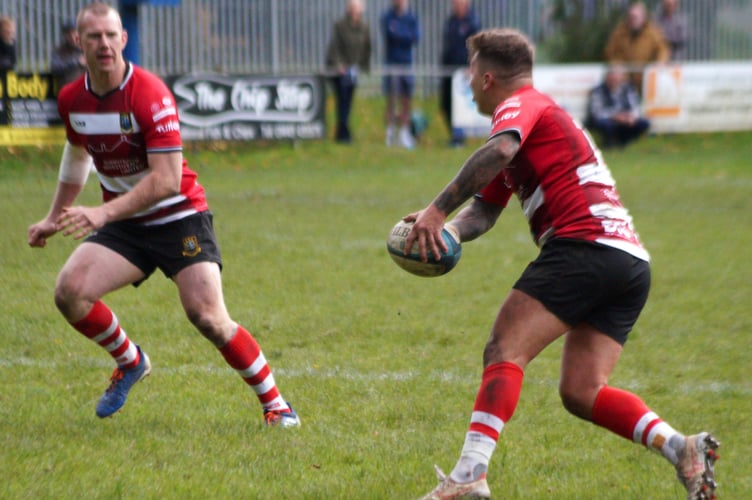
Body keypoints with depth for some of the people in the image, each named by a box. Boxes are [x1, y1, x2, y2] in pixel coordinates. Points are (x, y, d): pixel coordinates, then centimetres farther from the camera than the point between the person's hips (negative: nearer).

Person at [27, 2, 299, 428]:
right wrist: (54, 217, 26)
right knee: (70, 289, -18)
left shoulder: (150, 94, -22)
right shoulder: (72, 100, -1)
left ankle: (275, 405, -1)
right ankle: (130, 362, 10)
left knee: (208, 318, -19)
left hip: (179, 219, -5)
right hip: (124, 227, 5)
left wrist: (103, 213, -34)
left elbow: (168, 180, -27)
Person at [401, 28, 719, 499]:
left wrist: (438, 209, -21)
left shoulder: (521, 104, 5)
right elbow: (484, 210, 25)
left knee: (504, 352, -13)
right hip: (632, 261, 9)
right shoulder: (546, 117, 33)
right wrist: (449, 231, 4)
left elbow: (497, 151, -21)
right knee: (581, 393, 4)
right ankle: (683, 448, -12)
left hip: (586, 245, -9)